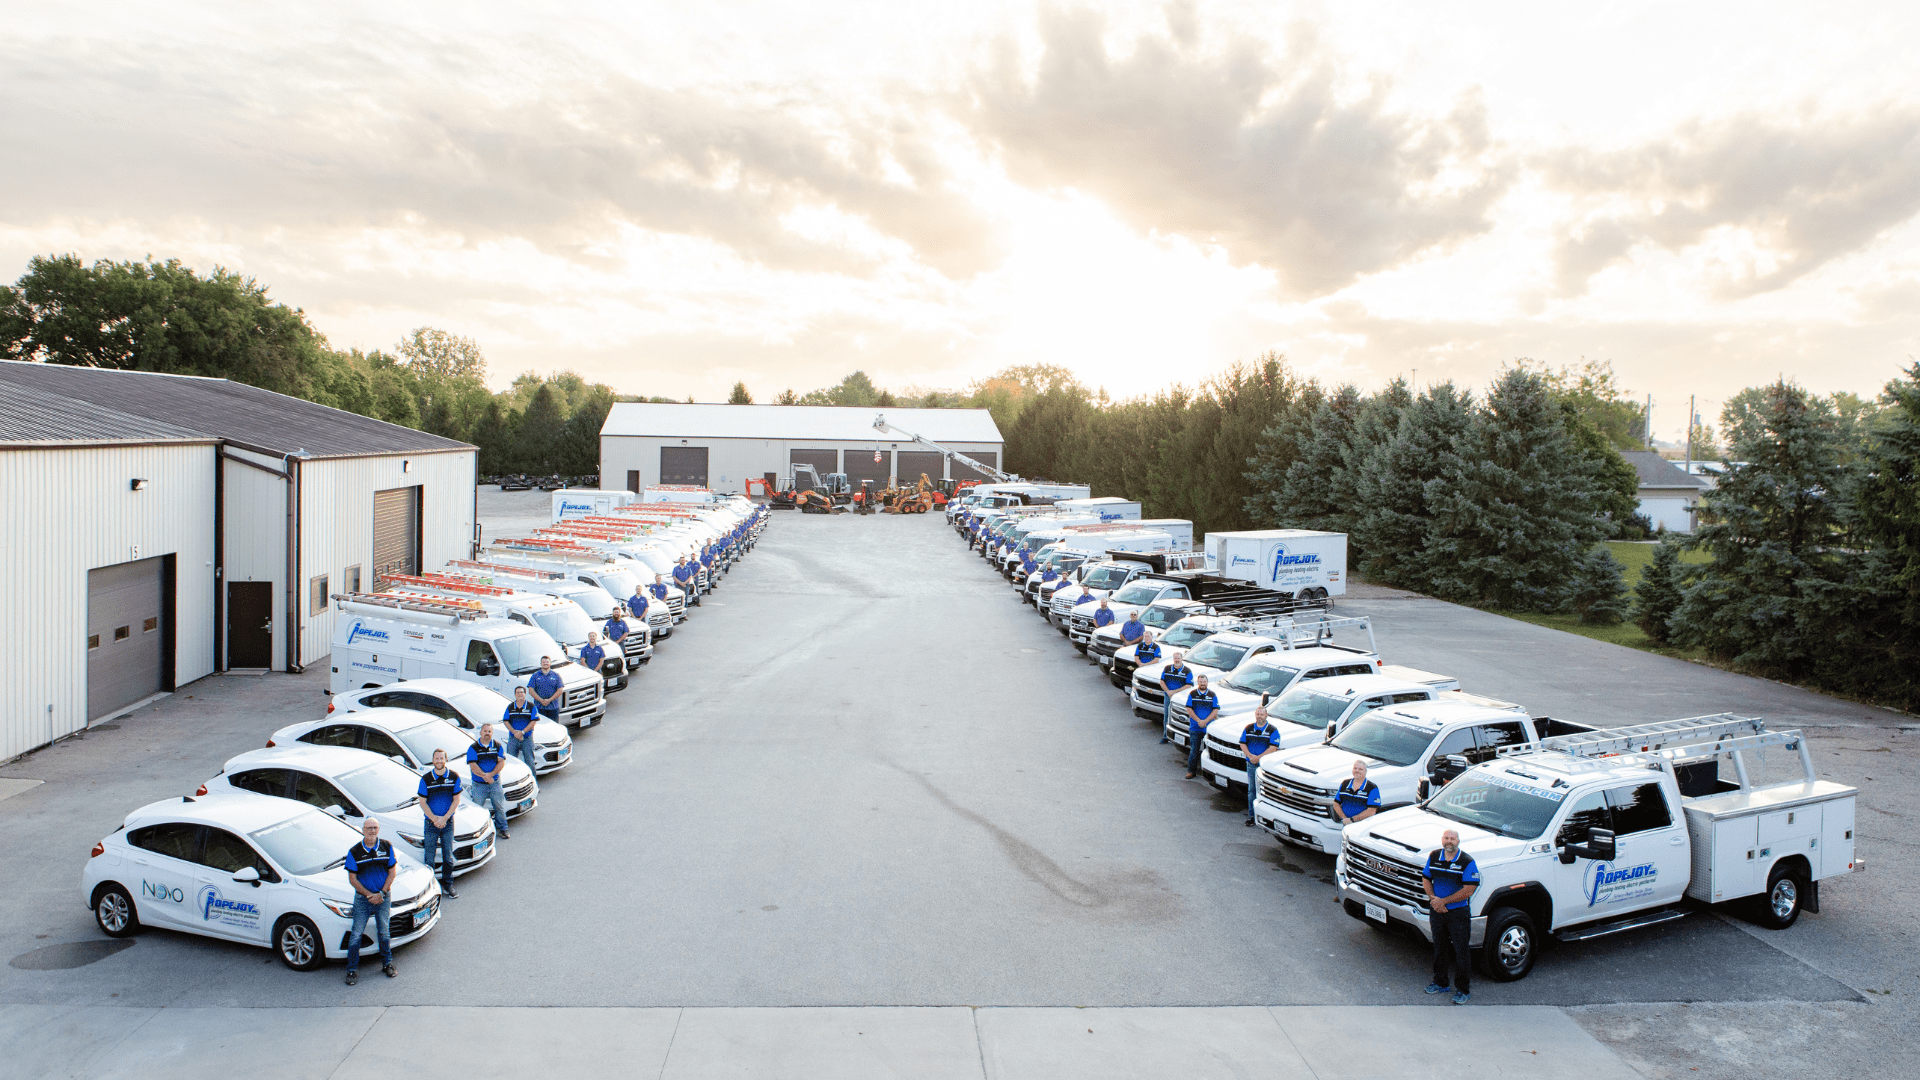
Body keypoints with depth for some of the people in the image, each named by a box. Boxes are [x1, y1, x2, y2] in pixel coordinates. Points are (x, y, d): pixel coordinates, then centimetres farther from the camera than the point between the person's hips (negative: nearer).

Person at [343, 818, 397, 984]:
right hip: (363, 898, -1)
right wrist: (369, 895, -14)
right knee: (356, 934, -1)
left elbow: (392, 872, 1)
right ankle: (352, 969, 11)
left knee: (384, 933, 11)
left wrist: (381, 893, -10)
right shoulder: (354, 852, -7)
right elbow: (352, 879, -5)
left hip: (383, 897, 1)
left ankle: (387, 964, 27)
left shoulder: (387, 847, -2)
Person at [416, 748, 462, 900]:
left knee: (448, 856, 6)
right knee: (429, 856, -1)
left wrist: (444, 818, -10)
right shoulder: (426, 779, -4)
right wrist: (434, 819, -12)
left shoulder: (454, 777, -2)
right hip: (431, 823, -1)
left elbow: (456, 800, -1)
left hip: (448, 822, 1)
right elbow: (422, 802, -3)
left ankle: (448, 885, 16)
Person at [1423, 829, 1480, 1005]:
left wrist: (1444, 901, -16)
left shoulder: (1467, 862, -14)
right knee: (1439, 948, 17)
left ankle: (1462, 990, 13)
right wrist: (1433, 898, -9)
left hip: (1459, 913, -5)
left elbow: (1469, 890, -17)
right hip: (1437, 911, 5)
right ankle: (1440, 983, 32)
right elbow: (1426, 879, 9)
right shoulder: (1433, 857, 1)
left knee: (1461, 951, 1)